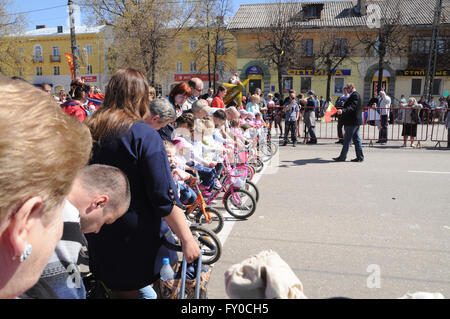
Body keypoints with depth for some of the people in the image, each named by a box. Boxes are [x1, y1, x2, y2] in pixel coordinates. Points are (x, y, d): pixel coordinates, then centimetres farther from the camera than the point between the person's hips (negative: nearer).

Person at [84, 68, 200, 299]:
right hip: (134, 242, -5)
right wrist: (187, 238, -14)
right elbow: (164, 197, -22)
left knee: (119, 288, 21)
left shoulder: (88, 130, 0)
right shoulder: (144, 135, -19)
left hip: (97, 239, 6)